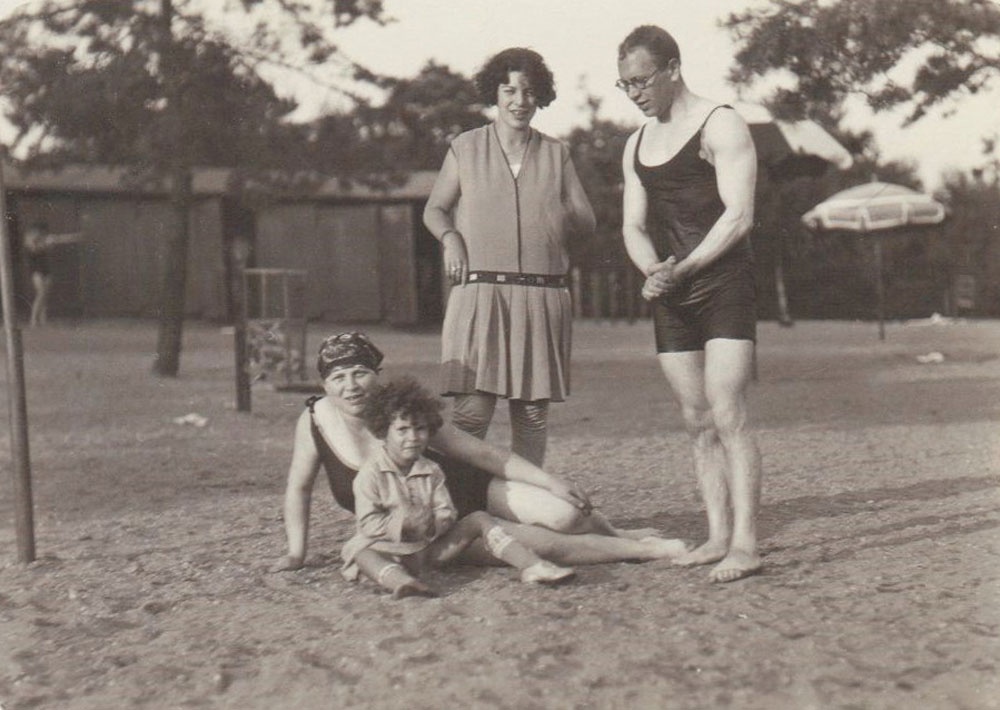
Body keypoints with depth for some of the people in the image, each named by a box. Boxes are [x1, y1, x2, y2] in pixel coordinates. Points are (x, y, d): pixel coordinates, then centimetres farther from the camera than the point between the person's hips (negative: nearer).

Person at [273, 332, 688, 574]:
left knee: (561, 514, -20)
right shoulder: (316, 420, -13)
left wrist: (551, 482, -9)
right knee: (543, 545, -20)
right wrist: (296, 552, -2)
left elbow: (483, 453, -8)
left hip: (468, 489, 1)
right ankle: (645, 551, 0)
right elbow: (299, 488, 3)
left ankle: (617, 535, 17)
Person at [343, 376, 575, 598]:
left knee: (479, 519, -5)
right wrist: (401, 524, -29)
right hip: (390, 551, -5)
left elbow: (447, 513, 0)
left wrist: (429, 525, -22)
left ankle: (532, 566, -18)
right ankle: (400, 580, -70)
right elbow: (368, 524, -14)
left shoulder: (431, 471, 5)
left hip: (429, 546, 5)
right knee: (361, 553, -37)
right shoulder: (371, 473, -9)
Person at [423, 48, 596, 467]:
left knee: (533, 410, 3)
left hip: (543, 296, 3)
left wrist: (566, 217, -6)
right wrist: (450, 237, -5)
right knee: (471, 409, -12)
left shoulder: (555, 154, 16)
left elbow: (588, 220, 16)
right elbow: (434, 209, 16)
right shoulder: (465, 148, 11)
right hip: (480, 292, -2)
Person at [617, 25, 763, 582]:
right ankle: (718, 536, 11)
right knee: (698, 423, 6)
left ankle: (745, 544, -10)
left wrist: (683, 268, -20)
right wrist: (653, 270, -6)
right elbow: (634, 227, 15)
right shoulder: (637, 145, 18)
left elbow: (739, 216, -12)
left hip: (725, 287, -7)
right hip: (670, 298, 7)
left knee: (728, 417, -12)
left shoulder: (720, 125, -3)